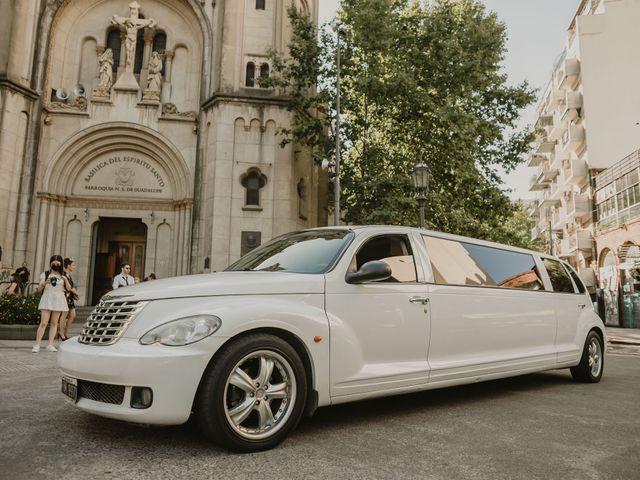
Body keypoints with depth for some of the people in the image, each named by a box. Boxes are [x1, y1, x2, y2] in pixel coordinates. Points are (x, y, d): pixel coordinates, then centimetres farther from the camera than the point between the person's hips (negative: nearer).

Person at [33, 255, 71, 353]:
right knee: (43, 323, -11)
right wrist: (45, 282, -18)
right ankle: (37, 345, -9)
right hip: (47, 299, -3)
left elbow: (69, 288, 3)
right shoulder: (45, 274, 6)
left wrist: (65, 280, -13)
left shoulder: (63, 276, 12)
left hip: (59, 300, 3)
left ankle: (50, 345, 6)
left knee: (54, 323, 3)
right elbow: (39, 288, 1)